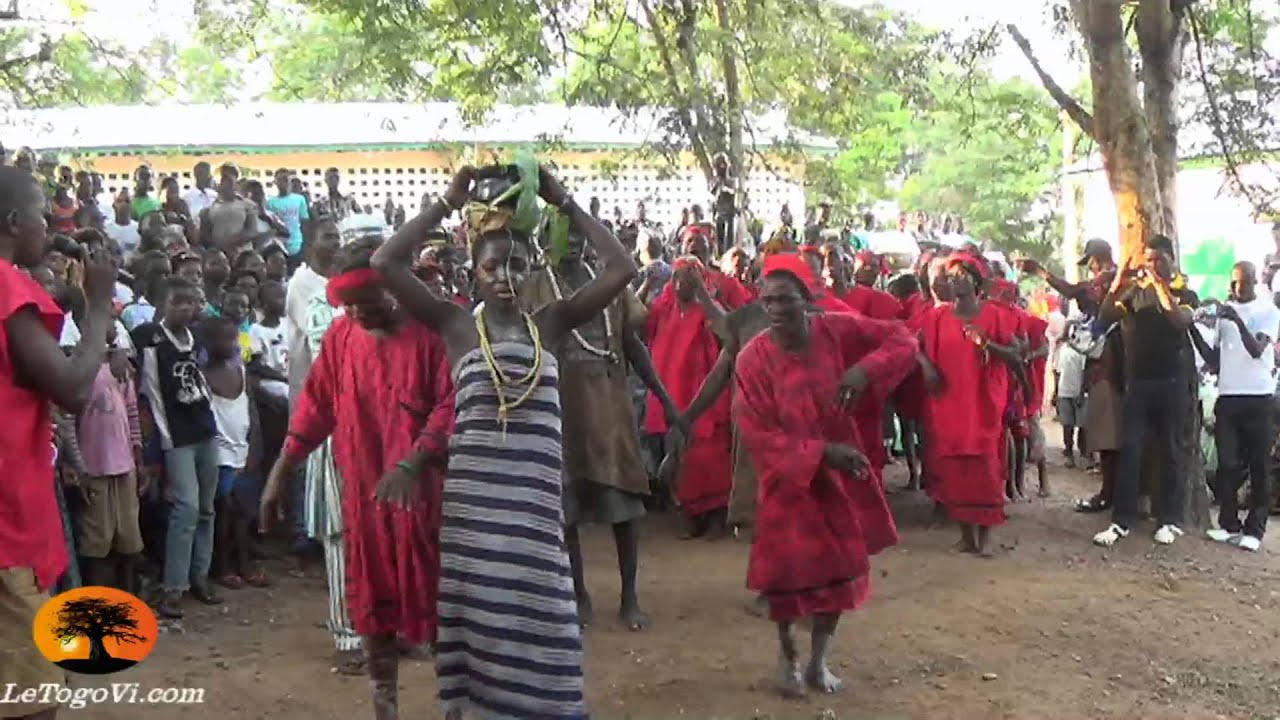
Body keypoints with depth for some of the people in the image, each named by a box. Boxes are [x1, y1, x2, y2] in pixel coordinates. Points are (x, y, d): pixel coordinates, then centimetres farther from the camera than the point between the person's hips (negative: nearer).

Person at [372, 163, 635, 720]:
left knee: (533, 611, 7)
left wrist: (563, 202, 0)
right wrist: (448, 202, -5)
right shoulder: (456, 325, 2)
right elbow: (386, 263, -8)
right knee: (478, 609, 6)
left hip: (535, 496, 1)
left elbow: (621, 268, -1)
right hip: (473, 496, -1)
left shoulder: (551, 323, 6)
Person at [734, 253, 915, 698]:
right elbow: (758, 435, -19)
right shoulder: (753, 358, -18)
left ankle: (819, 659, 33)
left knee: (842, 568, 12)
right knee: (789, 571, 4)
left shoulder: (837, 330, -11)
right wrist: (822, 452, -25)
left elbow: (902, 341, -6)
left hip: (840, 473, 3)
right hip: (789, 478, -3)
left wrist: (864, 371, -23)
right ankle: (788, 655, 33)